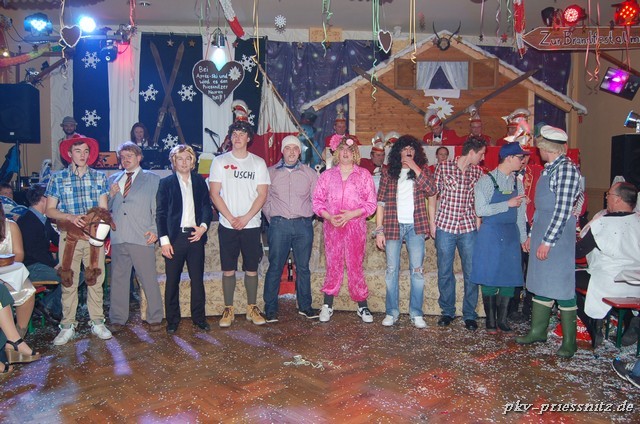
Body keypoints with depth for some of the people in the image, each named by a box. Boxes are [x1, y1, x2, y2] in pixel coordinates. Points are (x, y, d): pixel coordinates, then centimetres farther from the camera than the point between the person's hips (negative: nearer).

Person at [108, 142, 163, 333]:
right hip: (118, 238, 4)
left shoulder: (152, 179, 8)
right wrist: (111, 195, 1)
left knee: (149, 280, 0)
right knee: (118, 279, 9)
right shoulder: (113, 179, 18)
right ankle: (118, 319, 21)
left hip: (142, 238, -4)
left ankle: (154, 318, 12)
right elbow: (107, 208, 21)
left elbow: (158, 208, 3)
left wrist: (155, 230, -8)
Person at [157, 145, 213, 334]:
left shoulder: (200, 181, 12)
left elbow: (207, 206, 11)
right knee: (172, 281, 4)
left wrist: (203, 226, -6)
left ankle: (199, 317, 17)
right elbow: (160, 213, 1)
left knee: (197, 279, 6)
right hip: (174, 237, -2)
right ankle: (172, 320, 16)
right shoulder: (166, 183, 4)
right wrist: (164, 240, -7)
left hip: (195, 235, 2)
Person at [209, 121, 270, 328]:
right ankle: (228, 310, 16)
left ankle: (252, 308, 19)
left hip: (251, 225, 0)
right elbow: (214, 193, -1)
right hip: (227, 225, 0)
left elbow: (262, 194, 0)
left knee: (251, 269, 6)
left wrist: (246, 218, -11)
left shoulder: (258, 162, 5)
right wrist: (231, 218, -10)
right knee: (228, 270, 4)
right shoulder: (220, 162, 4)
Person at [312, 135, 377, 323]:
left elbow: (371, 203, 0)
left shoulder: (363, 175, 5)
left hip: (356, 226, -1)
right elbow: (317, 200, 6)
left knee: (355, 265, 2)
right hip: (332, 226, 1)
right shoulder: (327, 175, 10)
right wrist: (329, 216, -10)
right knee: (333, 265, 5)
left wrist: (352, 214, -13)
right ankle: (327, 306, 14)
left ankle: (362, 306, 14)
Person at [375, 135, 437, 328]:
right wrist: (379, 230, -4)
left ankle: (416, 314, 12)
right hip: (393, 226, 0)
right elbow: (380, 202, 2)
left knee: (417, 270, 1)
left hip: (415, 226, 0)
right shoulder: (389, 172, 6)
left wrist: (414, 167, -11)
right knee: (391, 270, 4)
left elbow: (431, 190, -11)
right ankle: (391, 312, 15)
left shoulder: (421, 170, 8)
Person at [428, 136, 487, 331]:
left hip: (469, 228, 2)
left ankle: (469, 315, 18)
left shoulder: (478, 172, 8)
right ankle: (448, 311, 23)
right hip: (445, 227, -2)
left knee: (471, 273, 4)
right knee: (444, 271, 7)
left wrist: (478, 224, 4)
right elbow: (433, 195, 3)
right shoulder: (443, 167, -1)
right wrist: (432, 222, 0)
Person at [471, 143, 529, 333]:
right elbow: (480, 210, -15)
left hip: (511, 235, 5)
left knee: (509, 277, 6)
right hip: (490, 234, -5)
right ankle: (490, 321, 14)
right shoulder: (486, 181, -7)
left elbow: (521, 213, 15)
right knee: (489, 278, 1)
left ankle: (502, 319, 18)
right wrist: (508, 204, -16)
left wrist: (523, 237, 13)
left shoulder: (517, 182, 10)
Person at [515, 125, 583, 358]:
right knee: (540, 283, 14)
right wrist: (532, 236, 19)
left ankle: (569, 341, 9)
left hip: (558, 235, -9)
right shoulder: (548, 169, 16)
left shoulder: (566, 169, -13)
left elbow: (563, 210, -18)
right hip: (542, 234, 9)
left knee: (561, 286, -3)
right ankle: (538, 331, 25)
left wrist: (547, 241, -19)